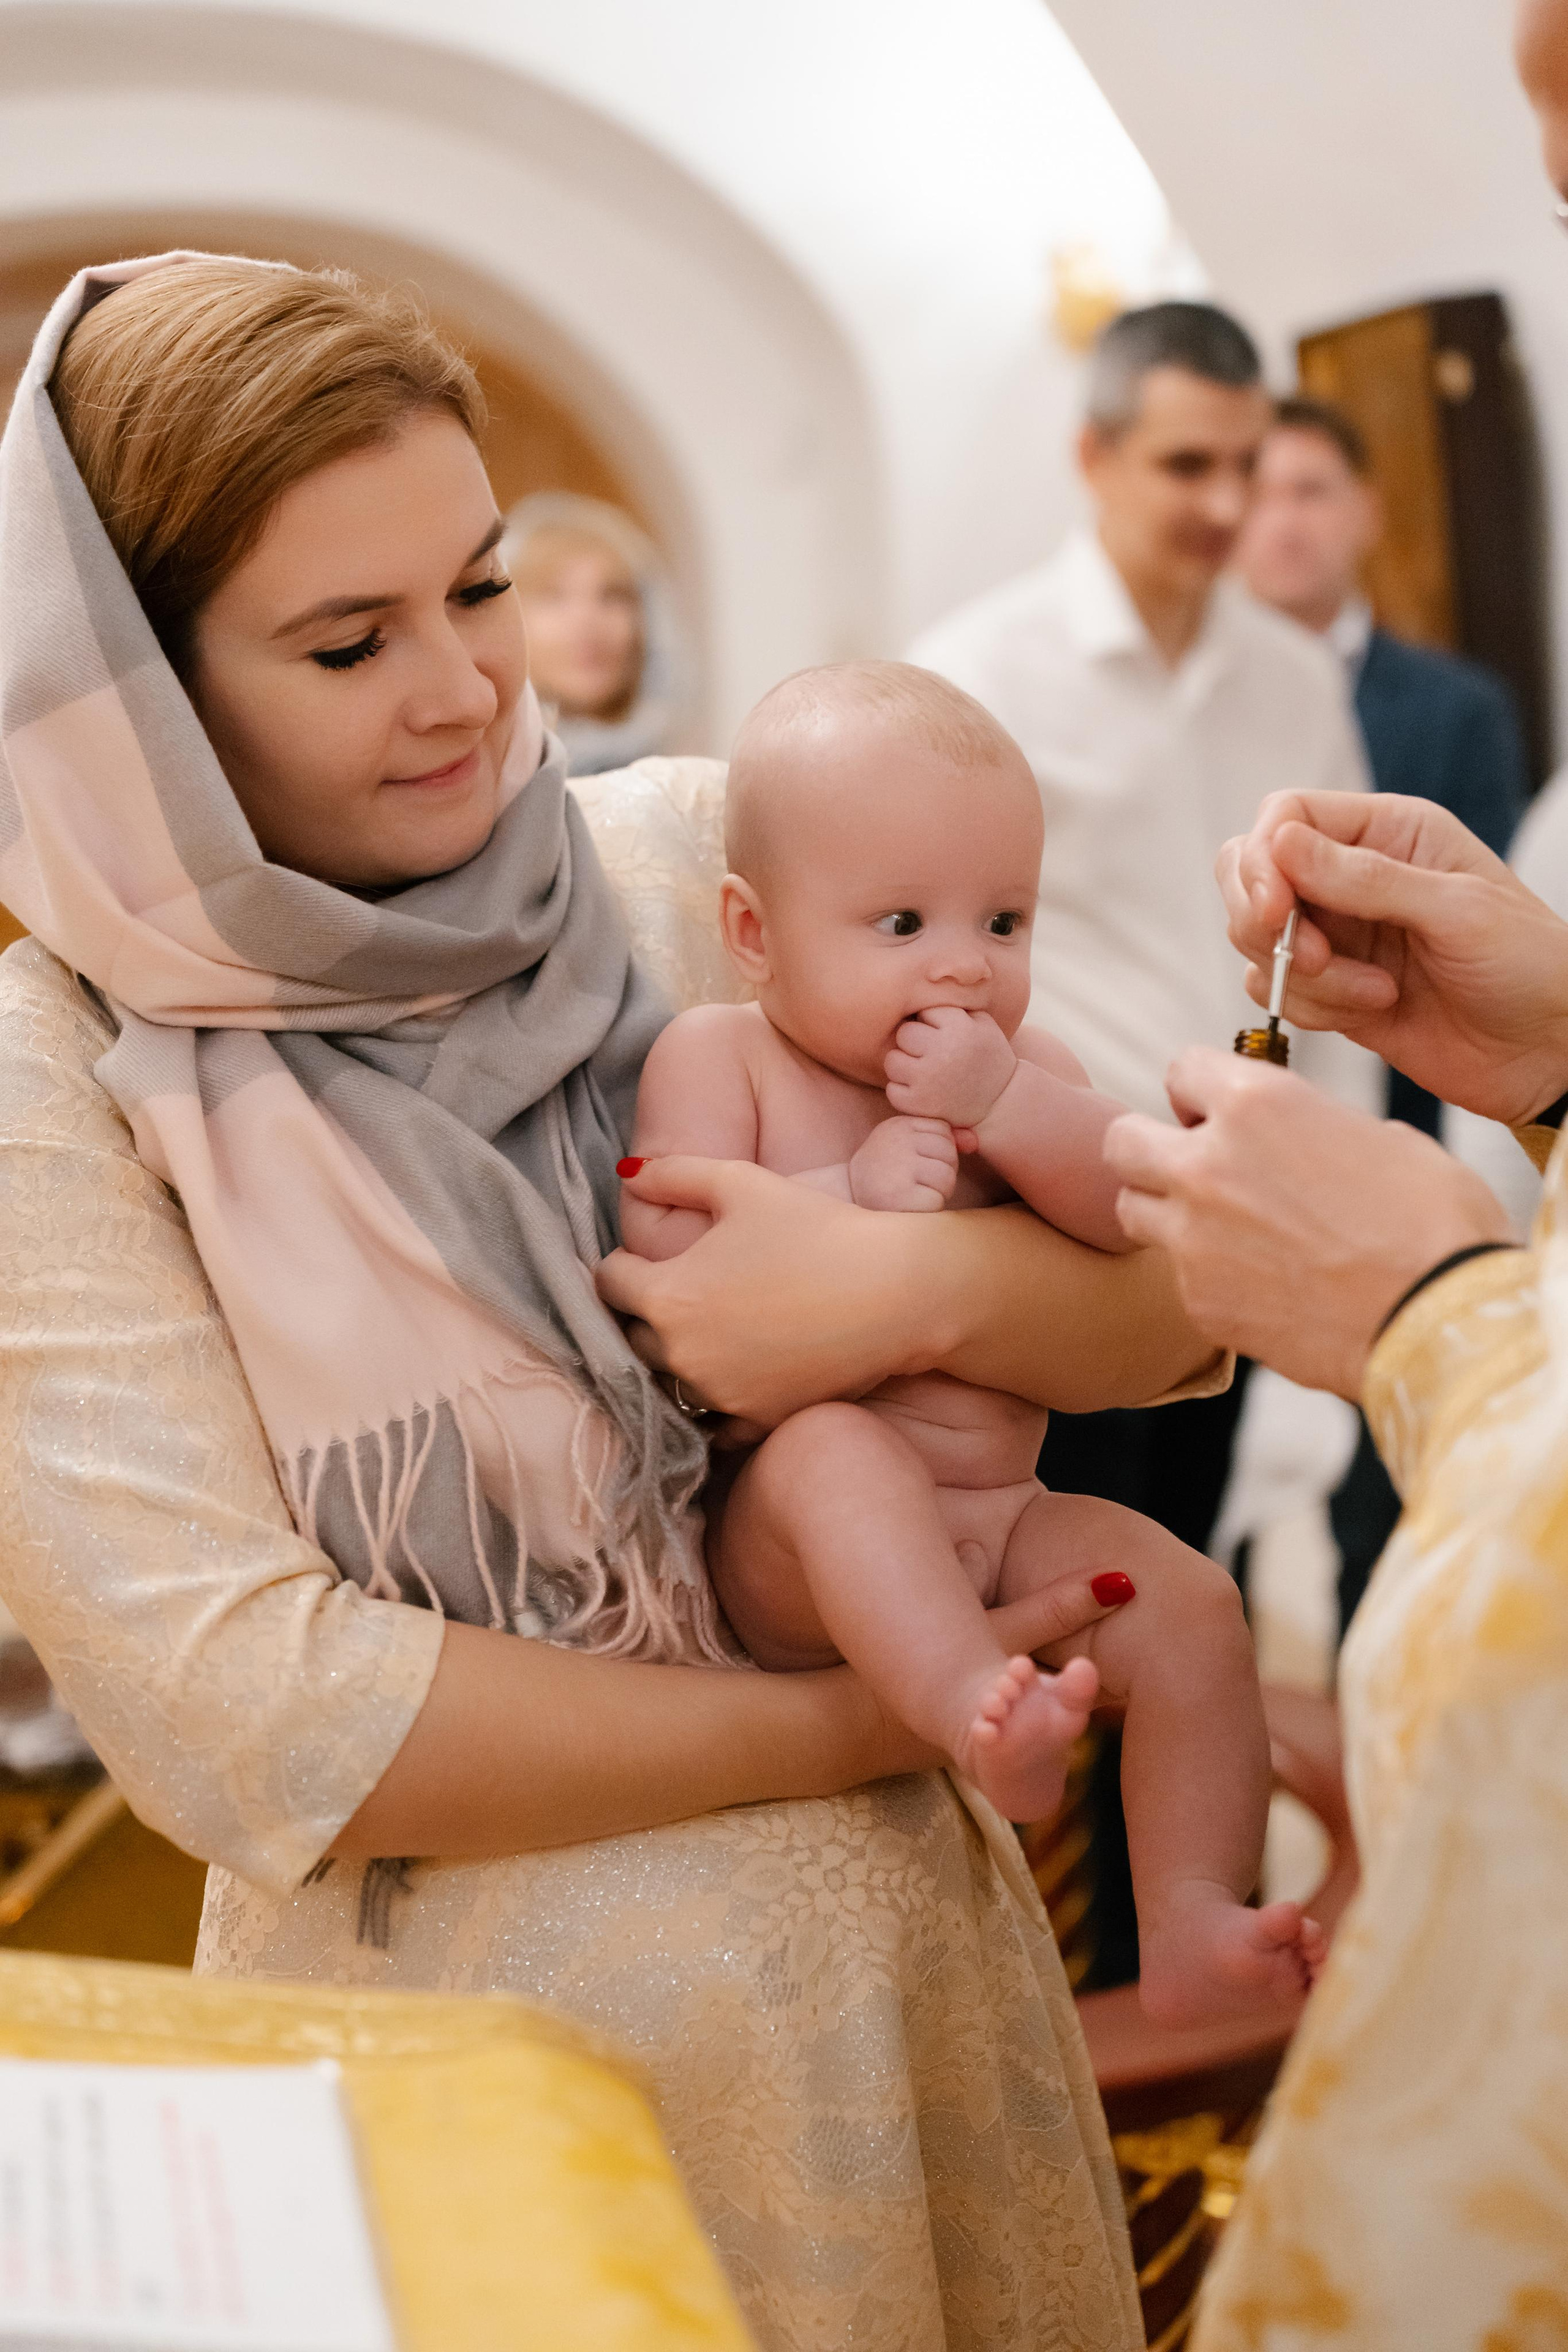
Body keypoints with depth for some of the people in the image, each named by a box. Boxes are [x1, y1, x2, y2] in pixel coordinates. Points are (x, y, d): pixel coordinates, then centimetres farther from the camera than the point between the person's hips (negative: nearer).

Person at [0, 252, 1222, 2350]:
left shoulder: (699, 868, -4)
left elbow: (1180, 1305, -3)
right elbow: (234, 1717, -17)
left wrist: (918, 1286, -24)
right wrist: (855, 1722, -16)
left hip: (909, 1941, 3)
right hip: (462, 2028, -3)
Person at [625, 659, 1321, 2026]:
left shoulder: (1023, 1067, 9)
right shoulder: (716, 1054, -1)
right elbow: (665, 1258, -13)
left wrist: (1003, 1107, -20)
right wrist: (848, 1194, -21)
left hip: (1001, 1519, 4)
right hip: (786, 1549, -4)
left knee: (1192, 1605, -14)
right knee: (834, 1453, -35)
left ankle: (1192, 1932, -11)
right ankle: (980, 1711, -51)